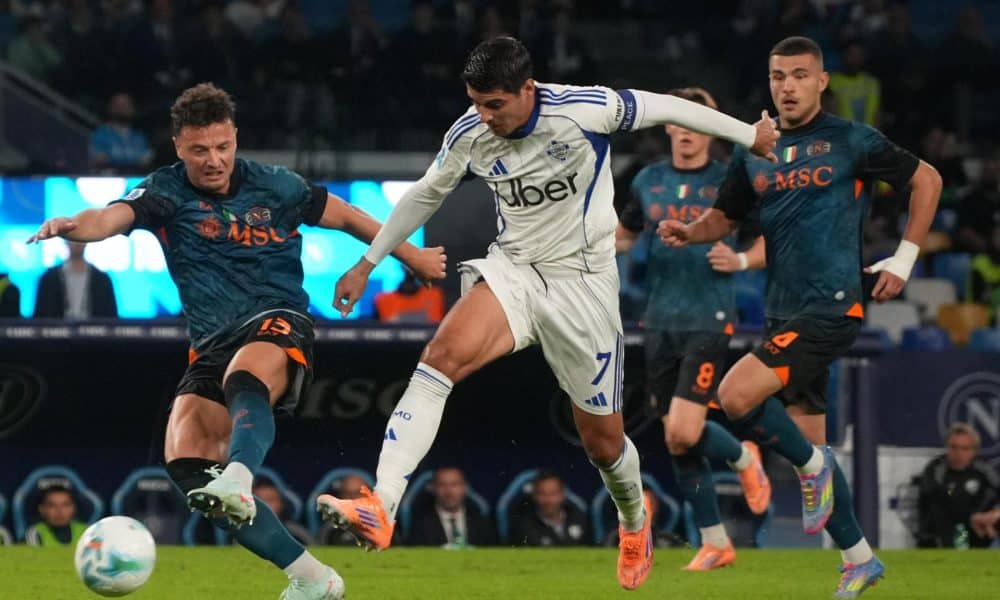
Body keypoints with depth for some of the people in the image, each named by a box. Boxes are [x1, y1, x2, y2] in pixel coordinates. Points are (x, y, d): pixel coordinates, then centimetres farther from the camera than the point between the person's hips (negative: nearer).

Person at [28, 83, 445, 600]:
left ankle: (237, 481, -68)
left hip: (278, 324, -2)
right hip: (212, 347, 3)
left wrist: (410, 255, 32)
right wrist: (74, 226, -43)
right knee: (185, 464, -17)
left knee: (244, 378, -38)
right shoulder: (165, 192, 2)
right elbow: (114, 216, -20)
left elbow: (346, 217, 22)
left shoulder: (274, 187, 6)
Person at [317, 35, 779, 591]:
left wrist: (748, 134, 7)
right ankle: (380, 511, -38)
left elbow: (664, 107, -5)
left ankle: (635, 522, 43)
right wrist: (368, 264, 16)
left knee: (604, 441, 6)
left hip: (583, 283, -2)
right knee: (444, 354, -29)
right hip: (513, 269, 2)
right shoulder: (469, 136, -8)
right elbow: (425, 195, 12)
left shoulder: (582, 110, -20)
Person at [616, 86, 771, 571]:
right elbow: (624, 235, 22)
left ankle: (743, 458, 17)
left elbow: (767, 245, 4)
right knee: (676, 442, 5)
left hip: (708, 322, -5)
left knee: (683, 433, -17)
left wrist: (741, 261, -16)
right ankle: (715, 542, 18)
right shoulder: (648, 181, 8)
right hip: (661, 324, 5)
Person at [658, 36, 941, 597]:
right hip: (786, 313, 7)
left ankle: (813, 465, 1)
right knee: (809, 442, 9)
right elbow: (725, 217, 20)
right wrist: (691, 231, -2)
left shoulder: (850, 141, -4)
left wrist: (905, 258, 1)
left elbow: (926, 179, 5)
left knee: (736, 396, -22)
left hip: (832, 305, -7)